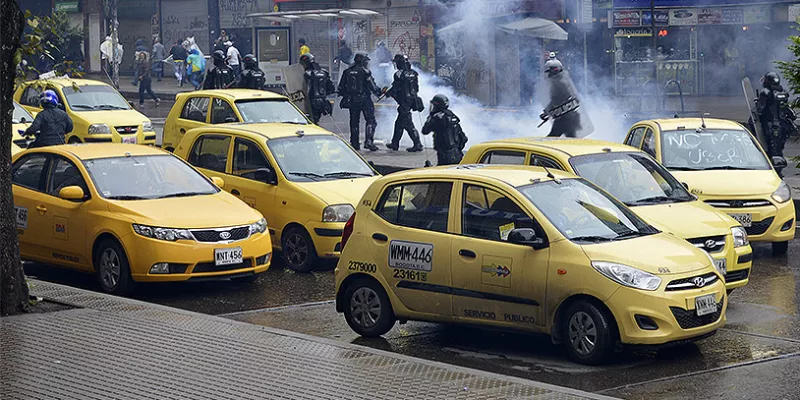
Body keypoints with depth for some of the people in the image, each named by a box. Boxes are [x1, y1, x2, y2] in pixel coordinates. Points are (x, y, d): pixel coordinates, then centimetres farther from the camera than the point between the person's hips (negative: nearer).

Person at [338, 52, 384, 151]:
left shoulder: (347, 72, 8)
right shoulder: (365, 71, -8)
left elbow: (341, 88, 11)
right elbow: (372, 86, -10)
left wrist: (345, 96, 25)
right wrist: (380, 92, 5)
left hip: (352, 100, 5)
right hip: (364, 99, -5)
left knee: (354, 122, 11)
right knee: (370, 120, -1)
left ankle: (354, 143, 12)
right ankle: (369, 141, -13)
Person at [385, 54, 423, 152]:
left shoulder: (399, 74, -15)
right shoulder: (413, 73, 7)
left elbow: (395, 88, -11)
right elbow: (416, 88, 12)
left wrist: (388, 93, 8)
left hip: (404, 102, -8)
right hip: (413, 99, 8)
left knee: (408, 124, -5)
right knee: (399, 123, 18)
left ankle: (417, 144, -10)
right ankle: (395, 143, 26)